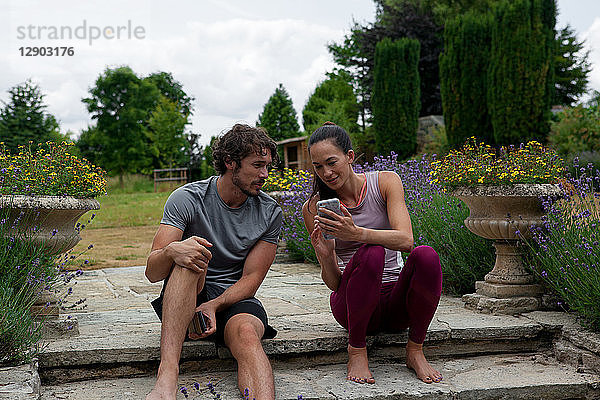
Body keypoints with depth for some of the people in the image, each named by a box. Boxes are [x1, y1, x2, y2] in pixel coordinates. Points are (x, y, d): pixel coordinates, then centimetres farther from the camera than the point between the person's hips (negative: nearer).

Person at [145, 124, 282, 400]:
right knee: (189, 257, -33)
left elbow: (251, 279, -3)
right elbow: (152, 273, -15)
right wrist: (171, 251, -39)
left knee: (246, 335, -34)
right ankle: (167, 377, -46)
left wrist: (213, 306, -22)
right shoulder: (187, 199, -9)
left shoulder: (270, 213, -1)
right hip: (184, 298, -1)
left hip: (235, 300, 1)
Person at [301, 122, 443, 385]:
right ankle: (356, 350, -13)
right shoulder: (314, 209, -3)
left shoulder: (385, 181, -2)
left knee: (425, 255, -30)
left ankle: (415, 351, -10)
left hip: (396, 301, 1)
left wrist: (356, 233, -35)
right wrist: (324, 256, -28)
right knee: (371, 252, -32)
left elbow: (405, 240, -19)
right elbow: (334, 284, -6)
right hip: (353, 304, -1)